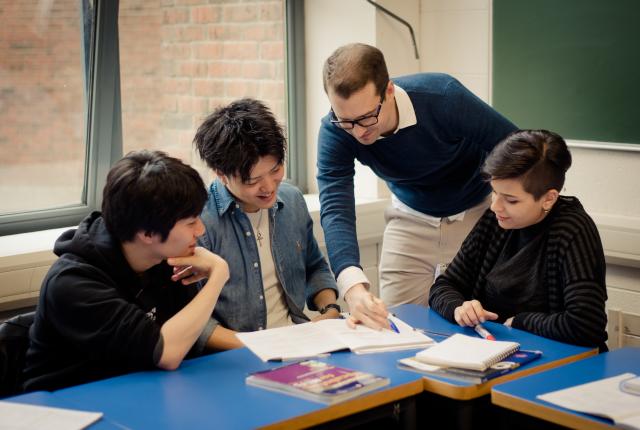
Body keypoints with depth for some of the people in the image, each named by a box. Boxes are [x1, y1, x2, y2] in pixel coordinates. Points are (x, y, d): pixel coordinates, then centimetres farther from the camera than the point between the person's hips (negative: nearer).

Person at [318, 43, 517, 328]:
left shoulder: (442, 97, -32)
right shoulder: (334, 132, -25)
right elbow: (335, 209, -33)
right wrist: (353, 287, -50)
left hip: (475, 214, -2)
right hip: (410, 217, 2)